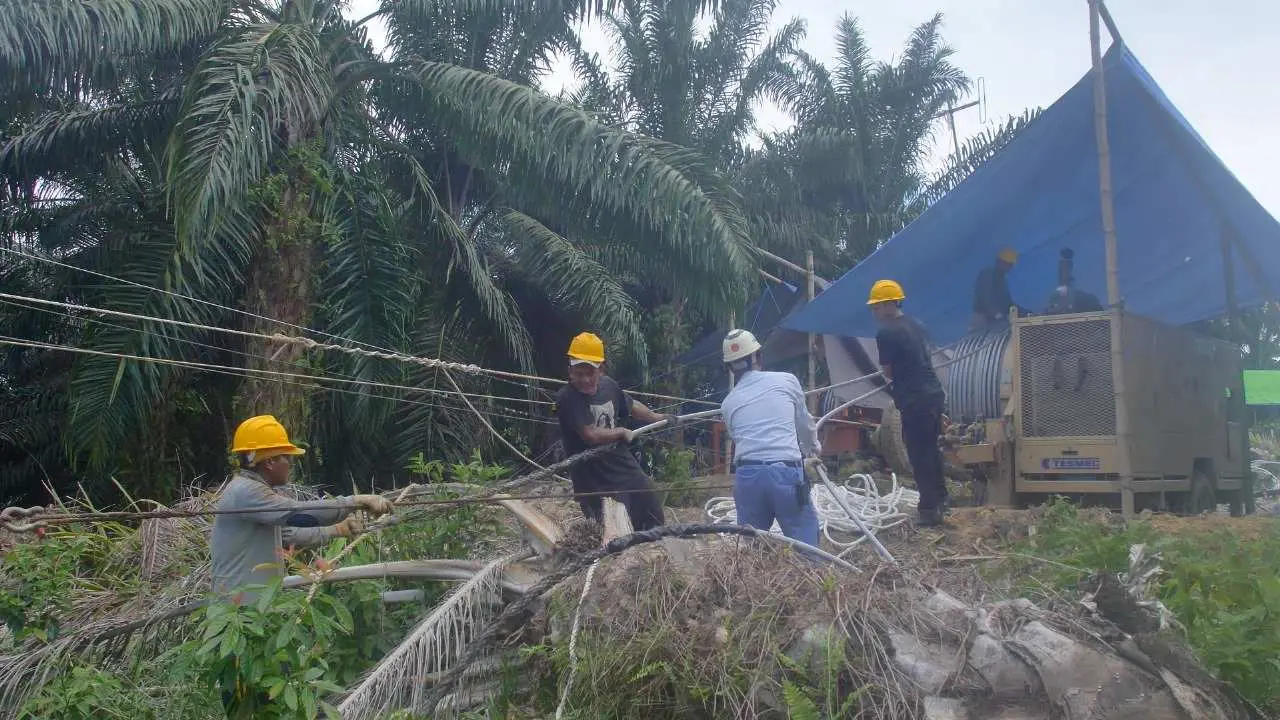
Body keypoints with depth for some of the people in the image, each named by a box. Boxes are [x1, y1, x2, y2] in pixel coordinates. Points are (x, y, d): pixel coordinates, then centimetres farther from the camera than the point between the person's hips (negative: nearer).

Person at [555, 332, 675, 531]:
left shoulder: (608, 385, -1)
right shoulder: (567, 398, -21)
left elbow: (631, 406, 20)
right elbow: (591, 435, -28)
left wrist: (659, 418, 30)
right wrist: (622, 432, -12)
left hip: (627, 468, 7)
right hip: (594, 482, -7)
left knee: (655, 524, 20)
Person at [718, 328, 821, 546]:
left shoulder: (728, 403, 15)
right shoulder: (786, 381, 8)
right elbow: (805, 423, 22)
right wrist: (814, 450, 44)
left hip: (746, 476, 3)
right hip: (786, 473, -3)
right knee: (805, 544, 4)